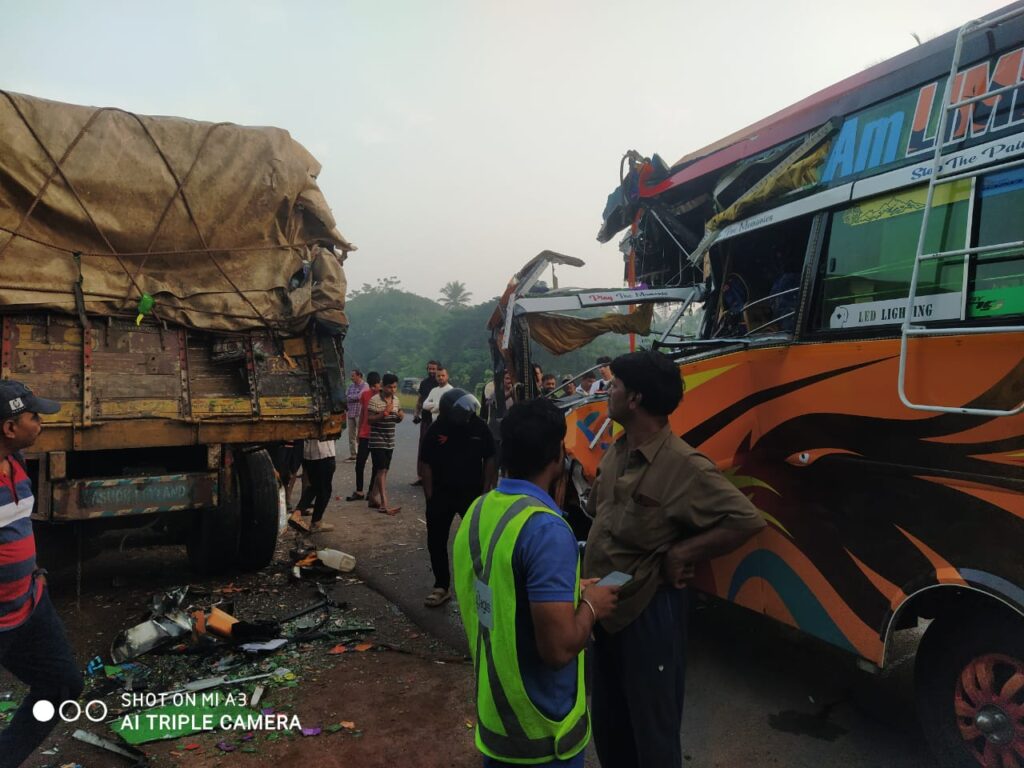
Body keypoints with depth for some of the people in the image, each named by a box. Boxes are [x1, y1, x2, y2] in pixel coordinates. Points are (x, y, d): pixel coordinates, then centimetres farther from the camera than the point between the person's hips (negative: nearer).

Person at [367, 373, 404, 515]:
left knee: (382, 471, 10)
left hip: (390, 441, 7)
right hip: (377, 440, -7)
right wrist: (384, 412, -25)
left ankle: (373, 498, 21)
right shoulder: (374, 400, -12)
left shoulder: (396, 399, 8)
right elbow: (369, 419, -15)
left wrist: (400, 416, -5)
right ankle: (384, 504, -15)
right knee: (381, 471, -11)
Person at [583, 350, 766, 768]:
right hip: (606, 606, 7)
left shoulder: (683, 465, -22)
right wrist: (591, 589, 8)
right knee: (608, 720, 24)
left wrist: (681, 553, -21)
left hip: (648, 611, -7)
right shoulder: (616, 452, 2)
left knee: (652, 725, 12)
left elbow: (747, 520, -25)